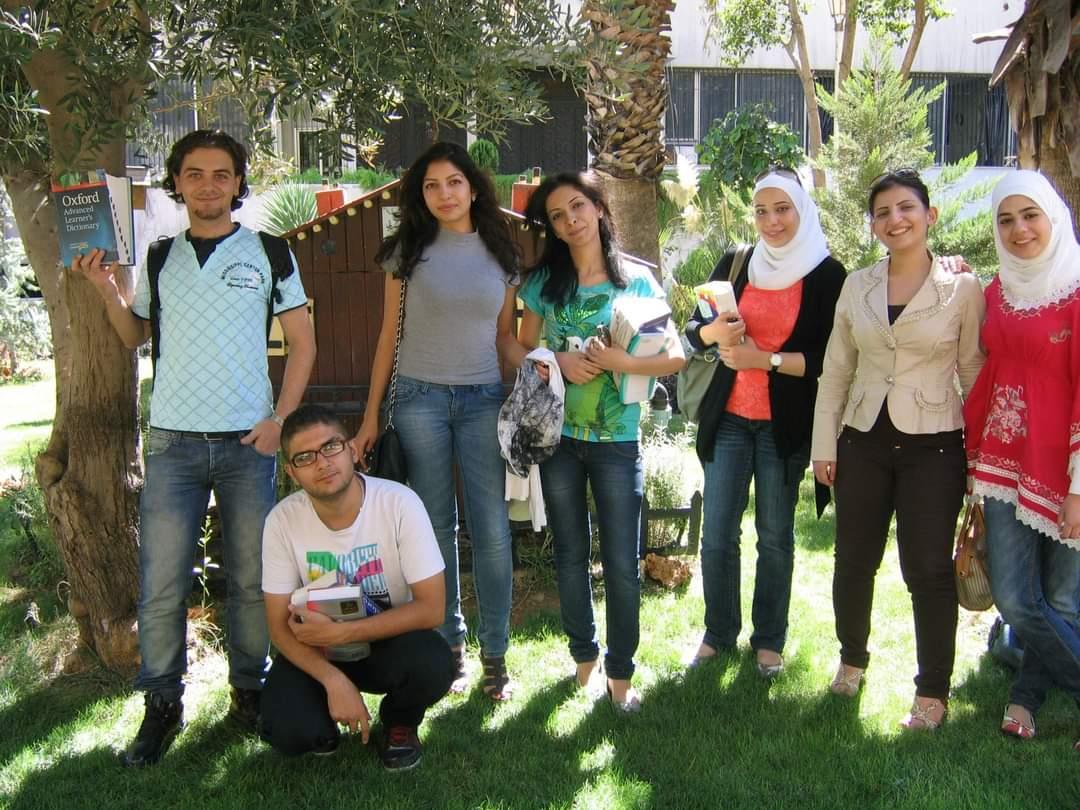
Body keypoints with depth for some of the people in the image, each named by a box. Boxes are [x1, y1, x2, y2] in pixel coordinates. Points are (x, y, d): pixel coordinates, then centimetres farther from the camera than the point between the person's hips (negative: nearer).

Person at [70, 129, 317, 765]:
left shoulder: (268, 253, 5)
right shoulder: (157, 258, 11)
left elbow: (303, 342, 5)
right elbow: (135, 337, 18)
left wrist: (279, 418, -4)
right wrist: (108, 291, 0)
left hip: (248, 442, -1)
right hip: (173, 442, 1)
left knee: (253, 580, 4)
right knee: (162, 585, -1)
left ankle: (250, 689, 20)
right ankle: (163, 705, 13)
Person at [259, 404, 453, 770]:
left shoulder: (399, 503, -21)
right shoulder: (283, 520, -15)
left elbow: (431, 608, -21)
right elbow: (280, 625, -10)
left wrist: (340, 632, -26)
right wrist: (334, 679, -26)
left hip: (390, 640, -1)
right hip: (316, 648, 1)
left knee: (433, 664, -34)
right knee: (286, 731, -27)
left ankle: (400, 724, 3)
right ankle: (323, 723, 13)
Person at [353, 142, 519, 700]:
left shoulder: (500, 253, 8)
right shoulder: (409, 250, 3)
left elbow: (505, 336, 12)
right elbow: (389, 335, 6)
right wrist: (371, 416, 4)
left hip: (483, 400, 1)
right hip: (420, 398, -1)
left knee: (491, 531, -2)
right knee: (436, 528, 5)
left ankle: (495, 654, 9)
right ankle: (449, 647, 18)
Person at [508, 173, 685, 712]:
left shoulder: (638, 279, -2)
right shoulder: (545, 281, 4)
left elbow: (675, 356, -3)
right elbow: (519, 350, 6)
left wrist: (623, 362, -18)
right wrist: (558, 361, -13)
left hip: (617, 440, -2)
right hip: (558, 437, 2)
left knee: (621, 562, 0)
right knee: (570, 554, 13)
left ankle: (620, 672, 15)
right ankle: (584, 653, 31)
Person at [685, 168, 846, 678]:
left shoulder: (827, 274, -4)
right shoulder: (734, 265, 7)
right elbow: (694, 333, 9)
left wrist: (765, 359, -16)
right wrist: (714, 332, -12)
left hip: (786, 424, -2)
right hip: (729, 418, 3)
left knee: (775, 535, 8)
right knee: (717, 534, 3)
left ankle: (769, 639, 23)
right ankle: (719, 632, 21)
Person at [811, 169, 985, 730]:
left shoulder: (963, 288, -4)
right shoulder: (857, 286, 5)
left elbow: (973, 371, 0)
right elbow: (836, 369, 8)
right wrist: (825, 444, 6)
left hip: (933, 445, -3)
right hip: (864, 442, 3)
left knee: (928, 570, 1)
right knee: (853, 561, 11)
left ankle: (932, 691, 19)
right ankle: (852, 659, 36)